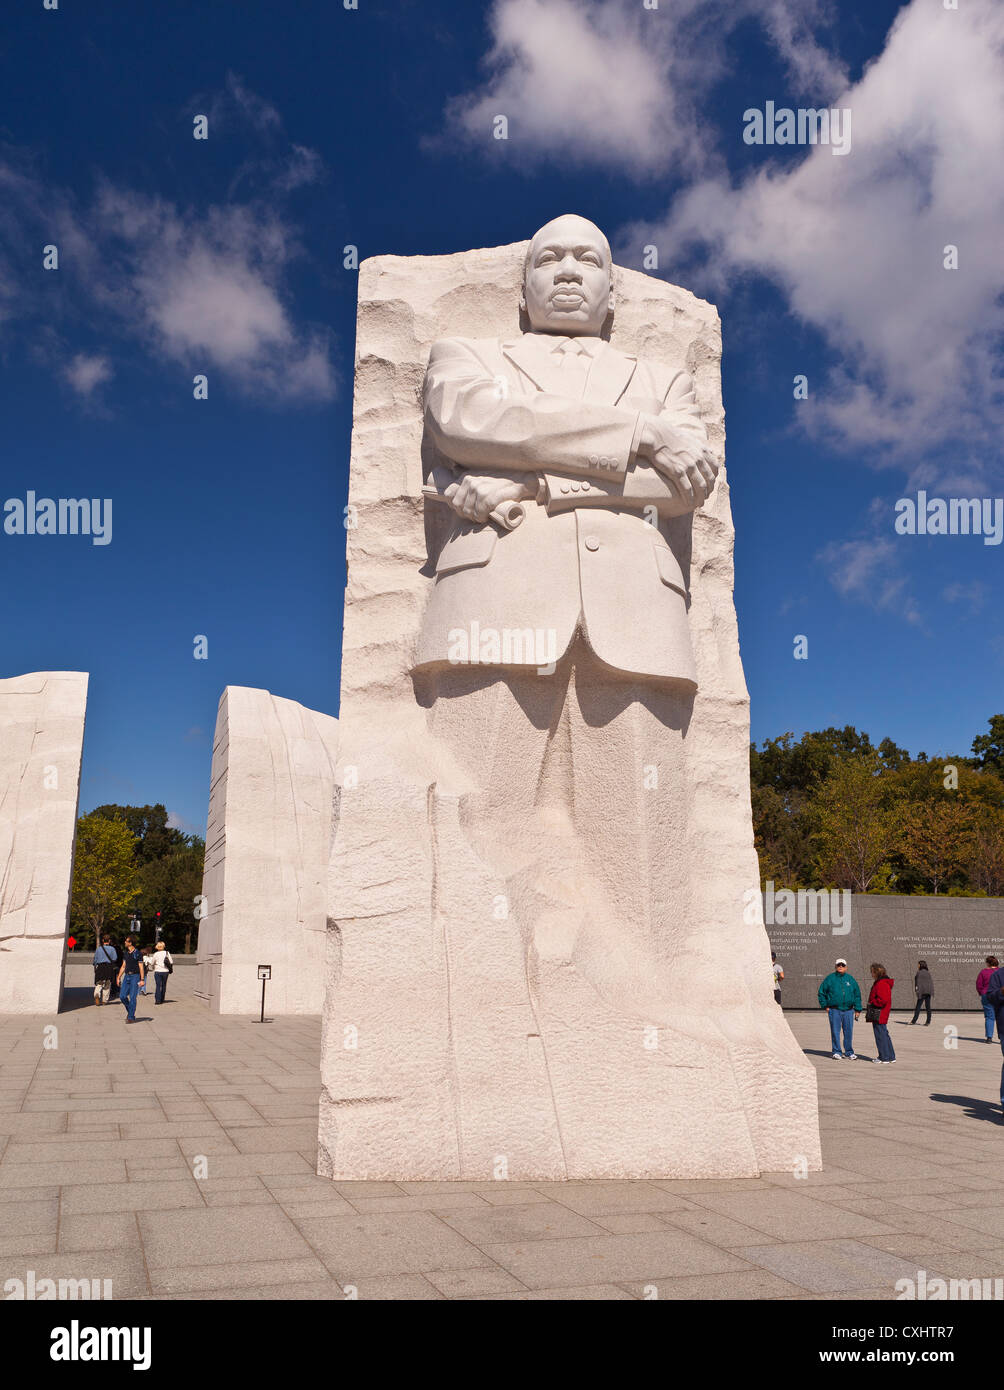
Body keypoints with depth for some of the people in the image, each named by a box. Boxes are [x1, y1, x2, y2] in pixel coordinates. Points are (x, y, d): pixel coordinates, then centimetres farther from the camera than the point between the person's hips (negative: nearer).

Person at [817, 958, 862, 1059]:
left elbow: (857, 995, 12)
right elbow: (822, 993, 7)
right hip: (834, 1010, -2)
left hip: (848, 1010, 2)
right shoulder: (830, 978, 2)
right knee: (835, 1031, 1)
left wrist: (857, 1009, 8)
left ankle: (849, 1052, 17)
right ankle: (837, 1052, 11)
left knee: (849, 1031, 5)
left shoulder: (850, 979, 8)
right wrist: (825, 1006, 1)